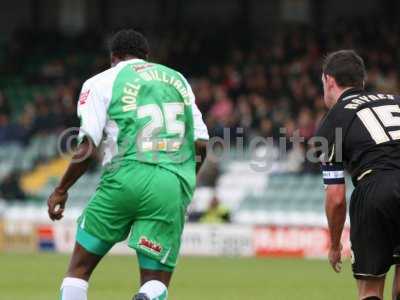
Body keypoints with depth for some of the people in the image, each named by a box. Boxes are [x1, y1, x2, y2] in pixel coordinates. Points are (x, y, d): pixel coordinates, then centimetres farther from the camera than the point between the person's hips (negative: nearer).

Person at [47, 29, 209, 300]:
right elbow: (201, 144, 15)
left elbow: (88, 149, -1)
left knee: (79, 269, 12)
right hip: (175, 186, 2)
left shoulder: (101, 83, 9)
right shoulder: (178, 79, 21)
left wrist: (61, 191, 11)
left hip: (126, 178, -2)